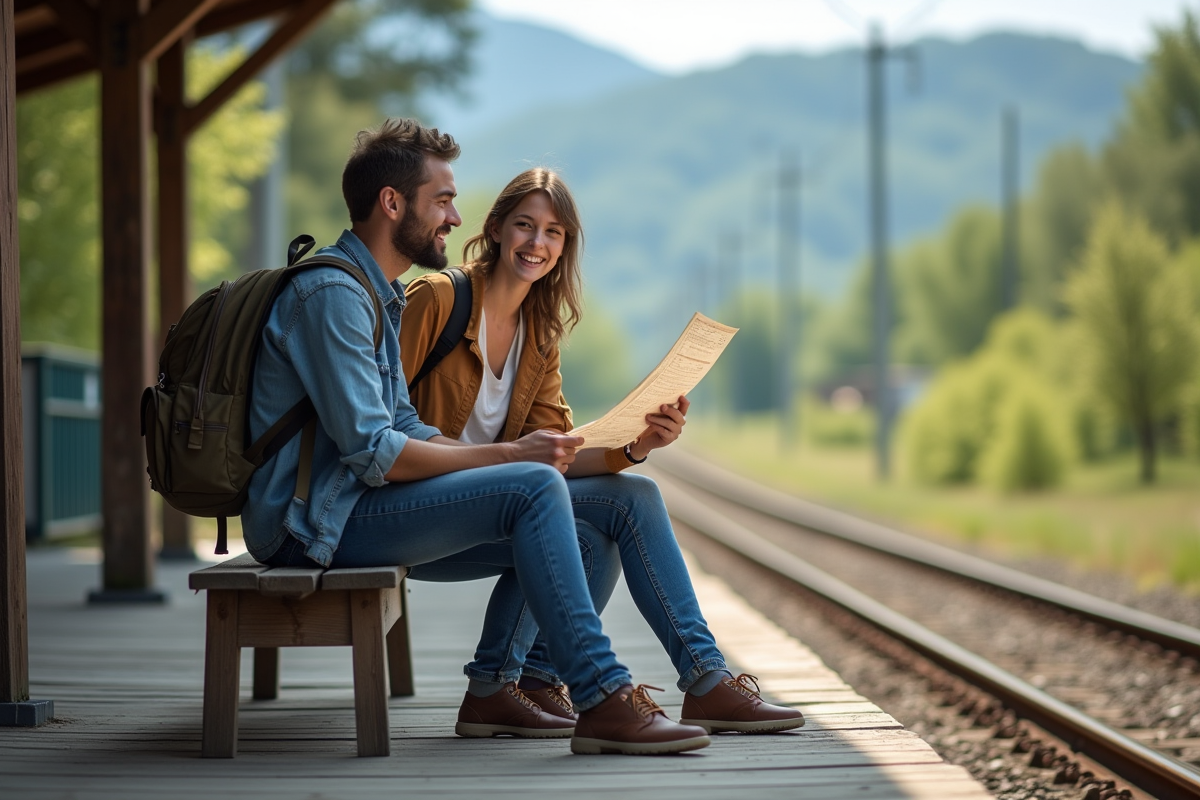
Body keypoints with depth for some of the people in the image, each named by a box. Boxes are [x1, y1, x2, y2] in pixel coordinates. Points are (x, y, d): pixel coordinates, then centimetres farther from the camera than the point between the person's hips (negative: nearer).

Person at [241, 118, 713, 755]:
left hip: (350, 512, 10)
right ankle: (603, 700, -24)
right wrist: (510, 455, -15)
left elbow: (408, 430, 17)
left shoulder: (377, 295, 18)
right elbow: (375, 454, -22)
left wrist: (518, 453, 0)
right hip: (317, 523, -10)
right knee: (534, 489, -22)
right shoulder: (332, 292, -16)